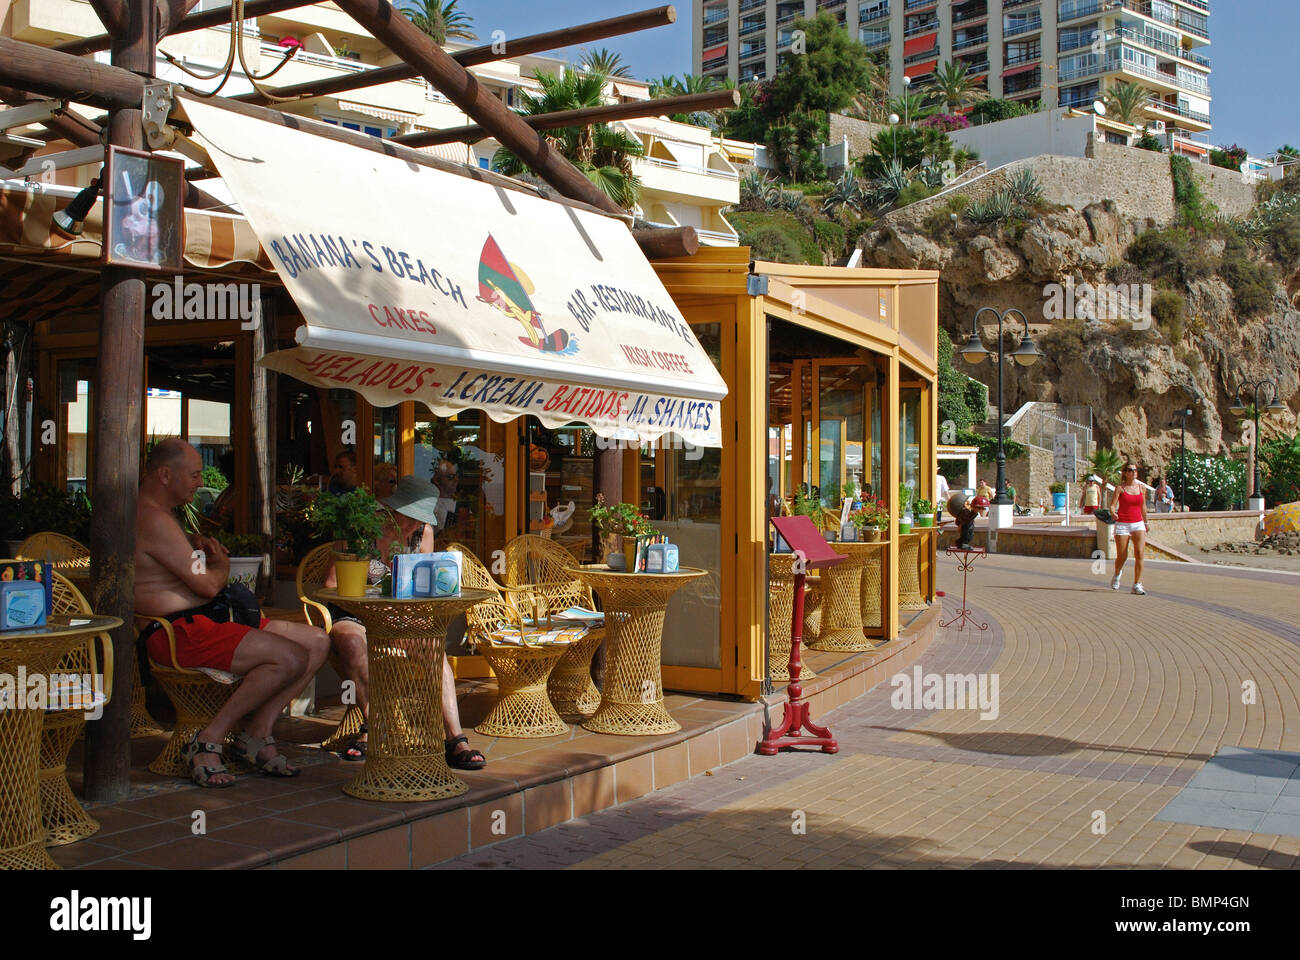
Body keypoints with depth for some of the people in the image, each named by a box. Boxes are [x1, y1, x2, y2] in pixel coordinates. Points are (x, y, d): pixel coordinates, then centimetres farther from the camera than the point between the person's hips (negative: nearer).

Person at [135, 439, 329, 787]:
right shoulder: (152, 518, -15)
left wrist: (197, 543, 22)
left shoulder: (159, 512, 20)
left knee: (317, 642, 3)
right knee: (292, 659, -26)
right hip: (181, 632, -11)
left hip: (211, 617, 11)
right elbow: (207, 585, -19)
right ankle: (207, 742, -15)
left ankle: (257, 734, 2)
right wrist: (222, 563, 5)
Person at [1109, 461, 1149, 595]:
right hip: (1122, 524, -3)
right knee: (1122, 556, 1)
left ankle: (1137, 585, -8)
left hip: (1138, 524, 3)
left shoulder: (1141, 488, 8)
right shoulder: (1120, 488, -3)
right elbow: (1112, 505, -11)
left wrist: (1145, 522, 27)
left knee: (1139, 554, -14)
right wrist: (1113, 513, -33)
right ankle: (1117, 574, 34)